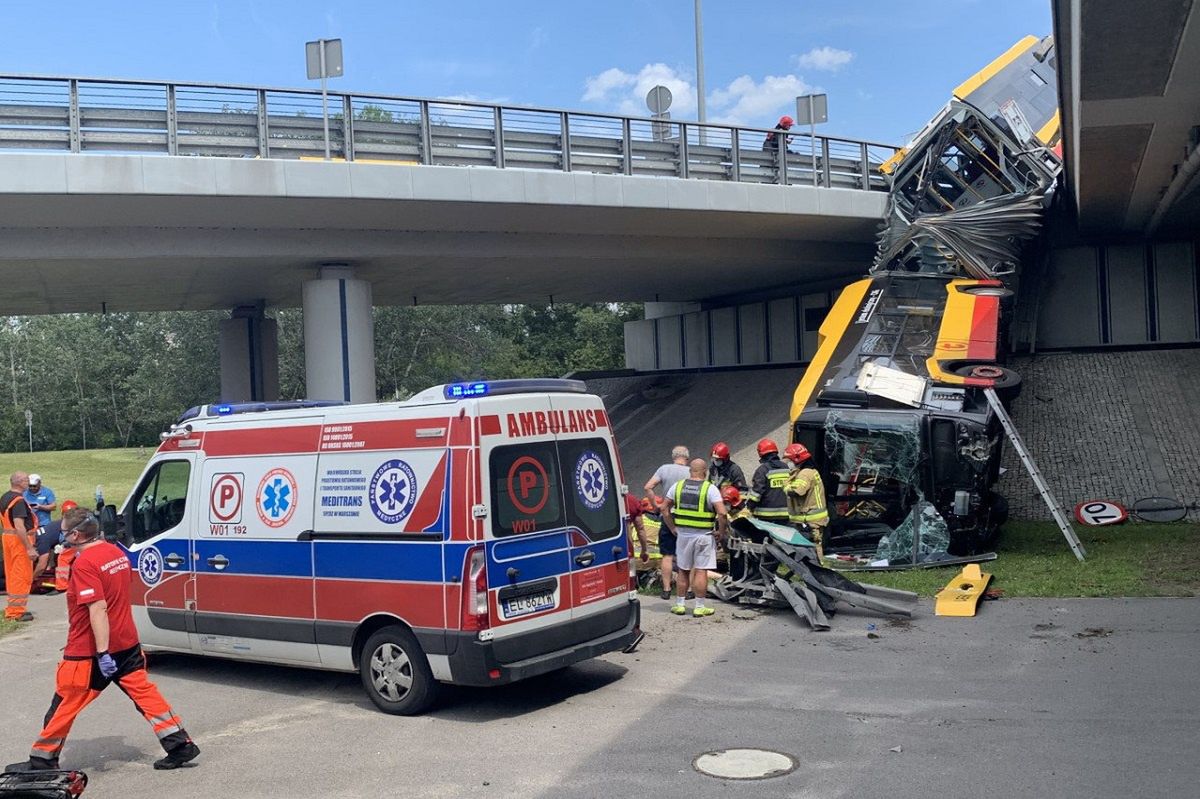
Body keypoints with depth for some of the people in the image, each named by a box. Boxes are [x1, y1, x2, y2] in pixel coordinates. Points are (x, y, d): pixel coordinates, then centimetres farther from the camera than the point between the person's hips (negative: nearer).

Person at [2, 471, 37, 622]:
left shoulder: (5, 497, 12)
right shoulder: (19, 500, -19)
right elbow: (19, 526, -26)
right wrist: (29, 548, -25)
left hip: (7, 536, 10)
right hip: (20, 539, -10)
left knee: (12, 574, 15)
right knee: (22, 576, -3)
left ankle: (12, 608, 23)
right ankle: (17, 612, 0)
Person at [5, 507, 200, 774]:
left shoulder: (84, 564, -20)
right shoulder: (116, 552, 6)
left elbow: (97, 609, -26)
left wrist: (102, 653, -27)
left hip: (90, 651, -8)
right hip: (127, 642, 8)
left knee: (65, 703, 8)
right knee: (143, 692, 9)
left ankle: (43, 759, 22)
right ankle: (181, 745, 6)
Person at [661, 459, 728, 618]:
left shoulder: (678, 486, 4)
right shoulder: (710, 488, -9)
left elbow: (665, 508, 5)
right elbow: (722, 513, -18)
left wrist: (672, 528, 11)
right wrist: (721, 532, -5)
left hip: (683, 534, 4)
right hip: (704, 535, -4)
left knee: (683, 570, 14)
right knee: (701, 571, 1)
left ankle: (680, 605, 18)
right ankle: (700, 607, 5)